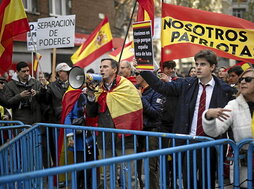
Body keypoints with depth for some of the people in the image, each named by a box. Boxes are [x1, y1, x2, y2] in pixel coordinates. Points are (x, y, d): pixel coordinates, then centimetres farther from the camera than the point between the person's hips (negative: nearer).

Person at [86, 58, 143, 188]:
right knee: (107, 176, 14)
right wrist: (91, 97, -5)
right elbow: (91, 114, 8)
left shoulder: (126, 86, -6)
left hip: (124, 138, -5)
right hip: (104, 138, 5)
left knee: (128, 176, 0)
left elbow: (136, 109, -7)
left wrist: (129, 129, -7)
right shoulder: (99, 89, 9)